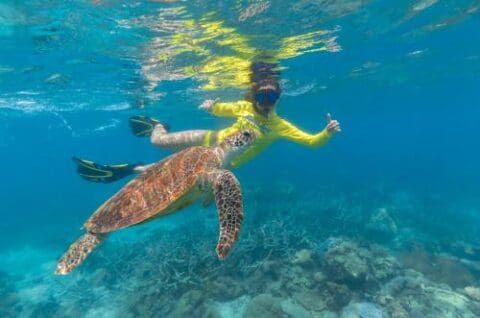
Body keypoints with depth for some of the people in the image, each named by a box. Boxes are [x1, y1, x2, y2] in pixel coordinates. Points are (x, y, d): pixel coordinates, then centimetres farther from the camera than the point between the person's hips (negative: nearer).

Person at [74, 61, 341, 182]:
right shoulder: (245, 107, -7)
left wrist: (328, 133, -34)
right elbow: (218, 109, 4)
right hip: (213, 141, 1)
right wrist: (210, 105, -19)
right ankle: (156, 125, 33)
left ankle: (127, 169, 16)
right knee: (159, 141, -4)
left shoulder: (280, 126, -11)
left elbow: (312, 142, -14)